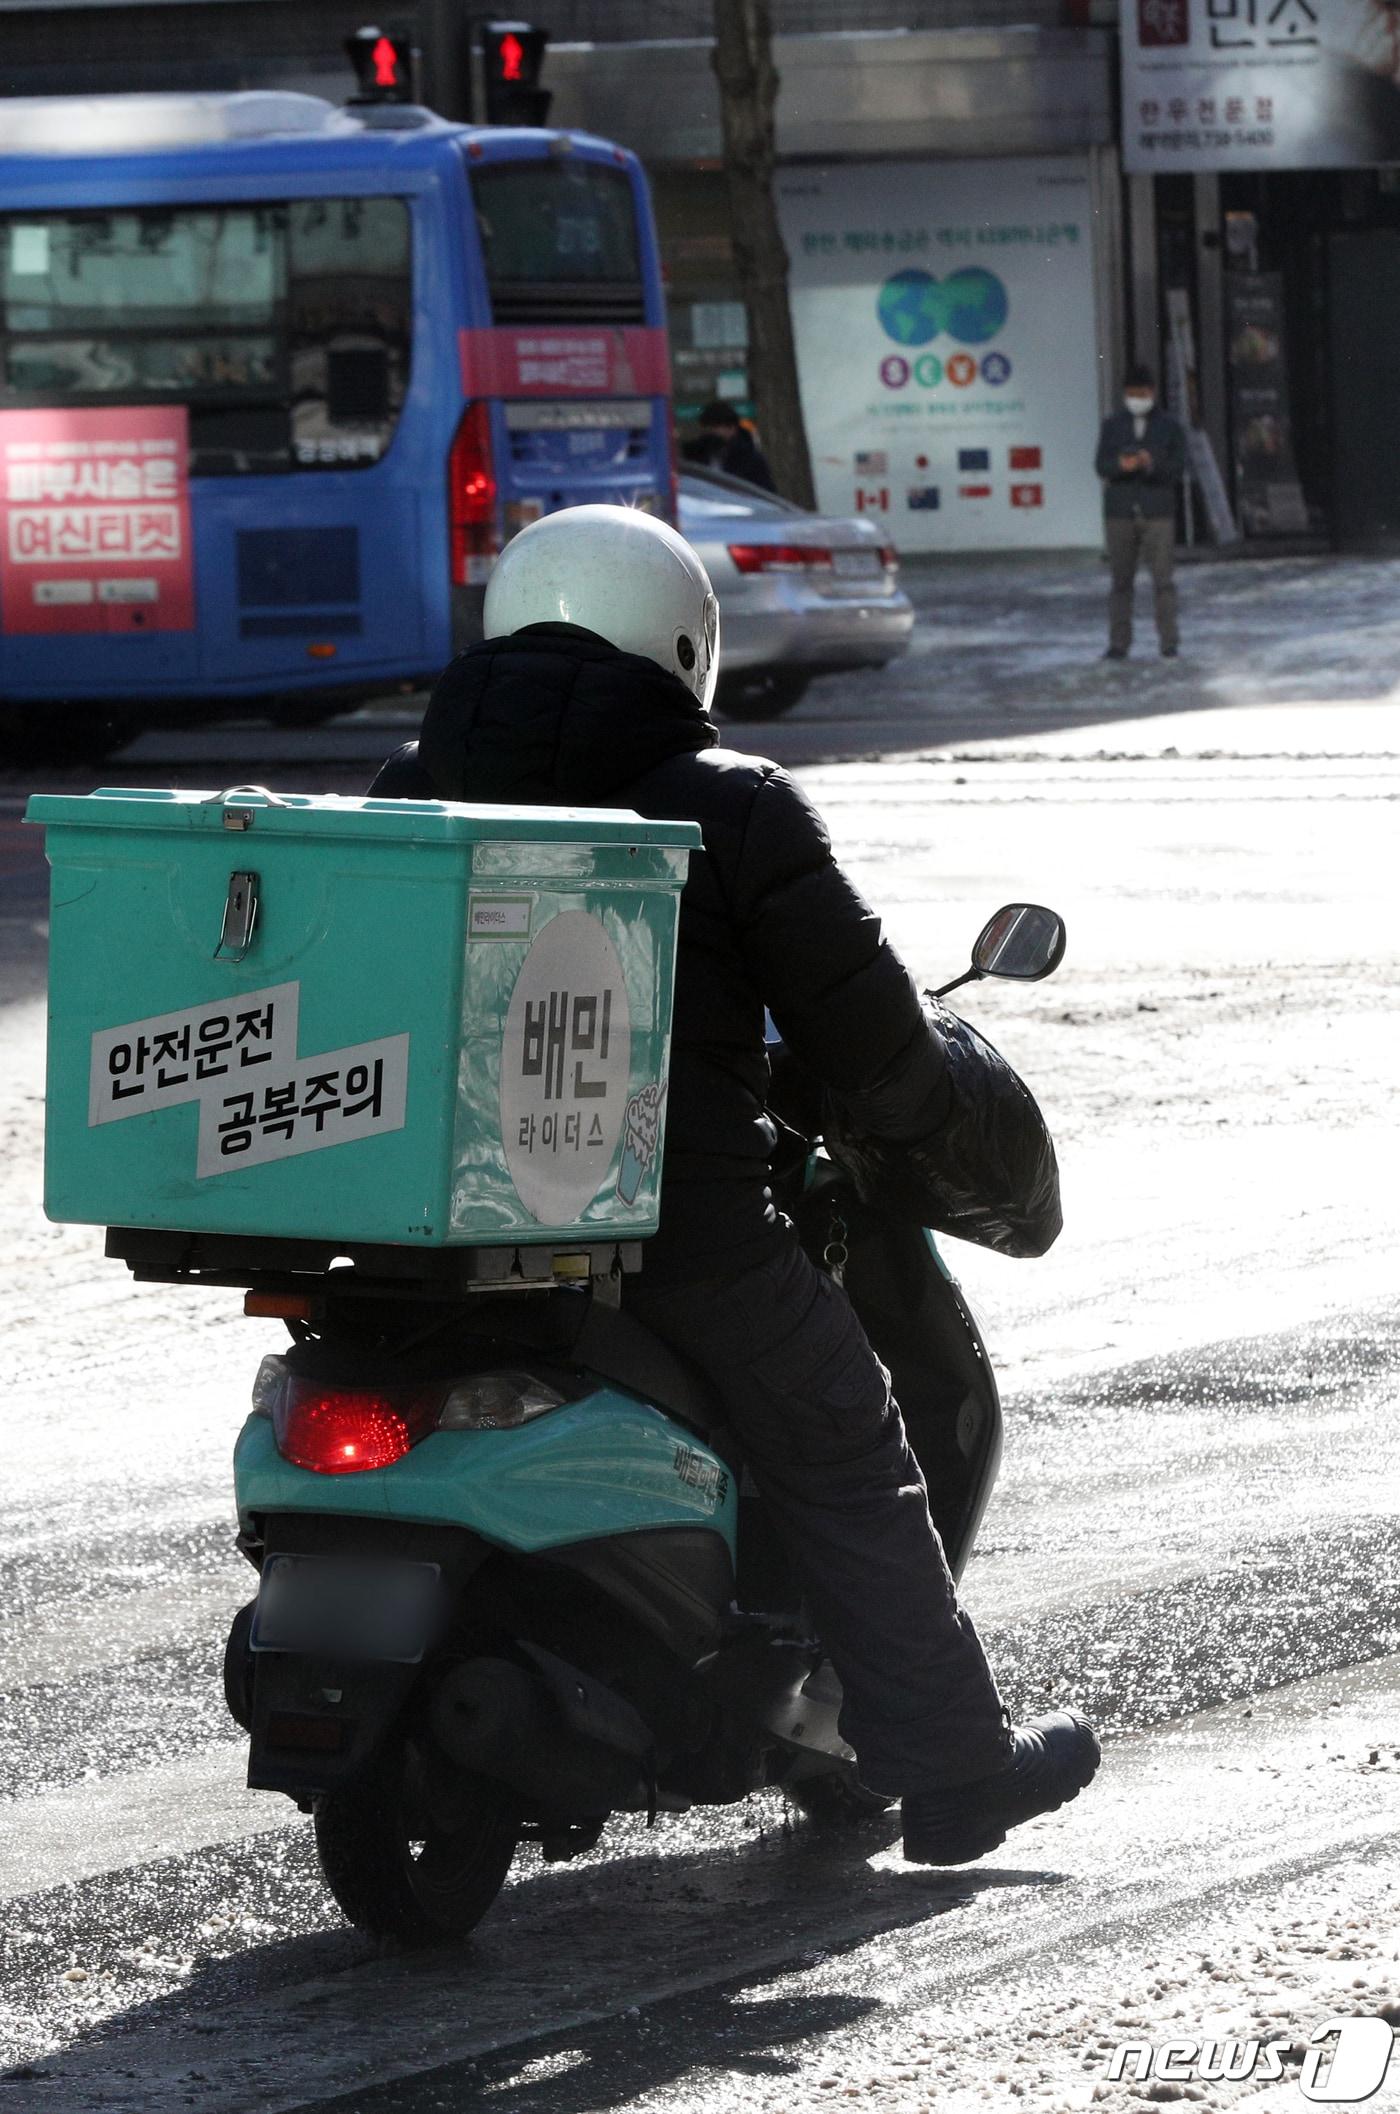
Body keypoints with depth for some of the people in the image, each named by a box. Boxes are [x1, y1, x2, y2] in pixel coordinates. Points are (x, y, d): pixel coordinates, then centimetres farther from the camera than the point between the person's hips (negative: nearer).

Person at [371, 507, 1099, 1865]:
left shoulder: (411, 792, 8)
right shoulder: (728, 809, -6)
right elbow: (859, 1016, -2)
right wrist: (915, 1104, 19)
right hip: (680, 1232, -5)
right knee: (844, 1469, 10)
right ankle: (952, 1765, 13)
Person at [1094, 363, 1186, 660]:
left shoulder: (1169, 427, 5)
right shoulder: (1112, 426, 9)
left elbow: (1177, 469, -1)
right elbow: (1101, 465, 2)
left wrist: (1152, 464, -21)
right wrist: (1120, 465, -20)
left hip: (1158, 513, -1)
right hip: (1120, 512, 1)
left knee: (1163, 579, -5)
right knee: (1120, 580, 1)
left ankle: (1168, 644, -1)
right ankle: (1119, 644, 5)